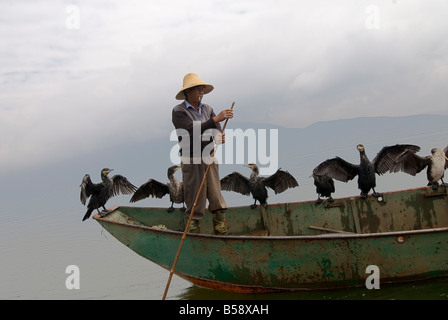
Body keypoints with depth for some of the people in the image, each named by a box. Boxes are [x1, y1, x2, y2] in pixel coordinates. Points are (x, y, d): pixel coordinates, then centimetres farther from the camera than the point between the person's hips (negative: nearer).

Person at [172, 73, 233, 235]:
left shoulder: (208, 109, 10)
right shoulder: (179, 111, -8)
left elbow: (217, 131, 5)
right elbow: (192, 131, -23)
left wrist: (220, 137, -21)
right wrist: (216, 119, -30)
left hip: (209, 159, 5)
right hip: (191, 161, -5)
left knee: (216, 197, 5)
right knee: (194, 202, -1)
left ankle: (222, 232, 10)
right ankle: (193, 232, 10)